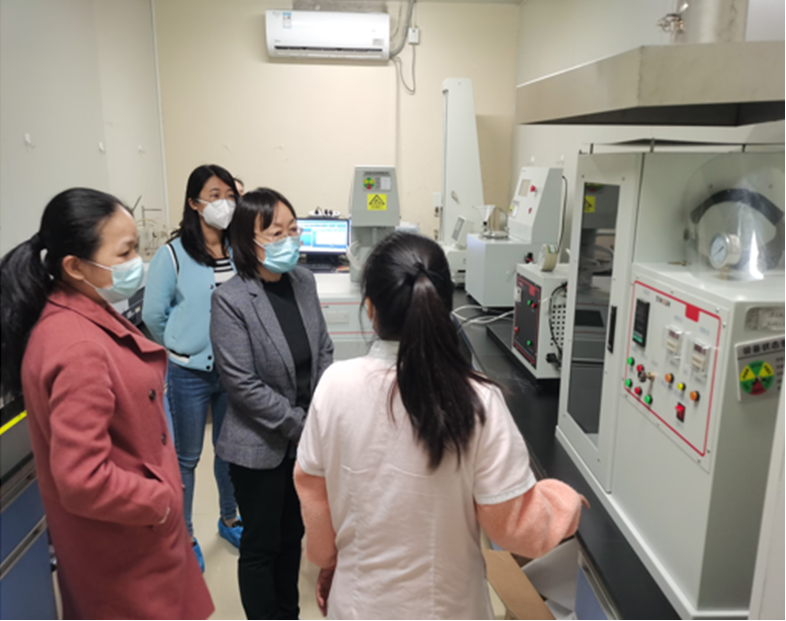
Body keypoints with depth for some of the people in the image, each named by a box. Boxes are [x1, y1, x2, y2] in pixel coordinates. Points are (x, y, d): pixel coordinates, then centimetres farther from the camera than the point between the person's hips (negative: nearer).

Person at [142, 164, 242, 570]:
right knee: (187, 457, 13)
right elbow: (153, 314, -5)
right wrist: (183, 345, 4)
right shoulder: (173, 254, -12)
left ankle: (229, 519, 42)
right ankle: (184, 536, 34)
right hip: (190, 373, -3)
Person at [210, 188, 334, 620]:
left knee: (293, 534, 23)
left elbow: (324, 351, 4)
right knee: (261, 546, 12)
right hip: (260, 446, -6)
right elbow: (242, 383, -20)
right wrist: (302, 423, -17)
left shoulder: (304, 281, -1)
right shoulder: (231, 300, -19)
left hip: (305, 439, 6)